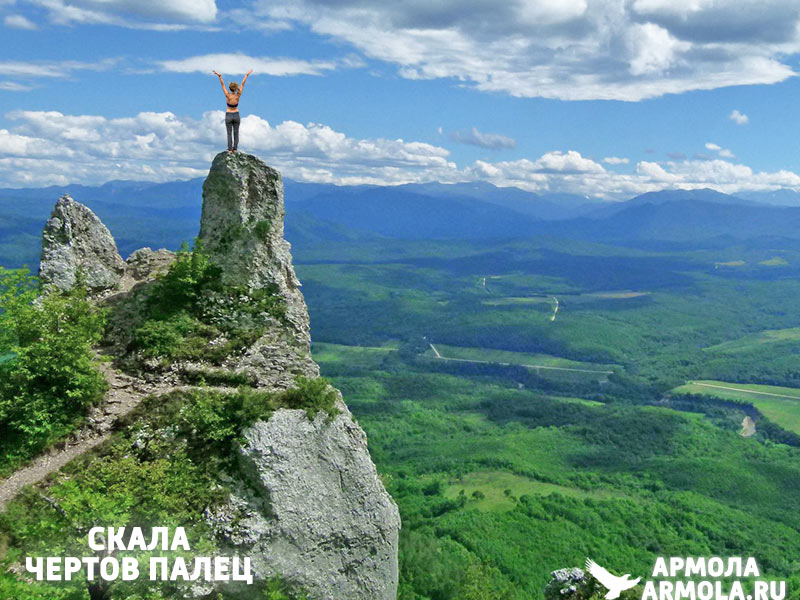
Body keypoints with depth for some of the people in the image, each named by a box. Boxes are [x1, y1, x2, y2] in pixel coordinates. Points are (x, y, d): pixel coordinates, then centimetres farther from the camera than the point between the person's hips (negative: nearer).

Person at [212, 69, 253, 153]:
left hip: (228, 115, -2)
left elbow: (223, 84, -20)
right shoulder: (238, 95, -13)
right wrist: (247, 74, -2)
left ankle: (230, 149, 4)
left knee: (229, 133, 5)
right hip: (236, 115, 2)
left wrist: (219, 76, -21)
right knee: (236, 132, 10)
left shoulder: (228, 96, -18)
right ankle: (235, 148, 9)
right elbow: (242, 84, -8)